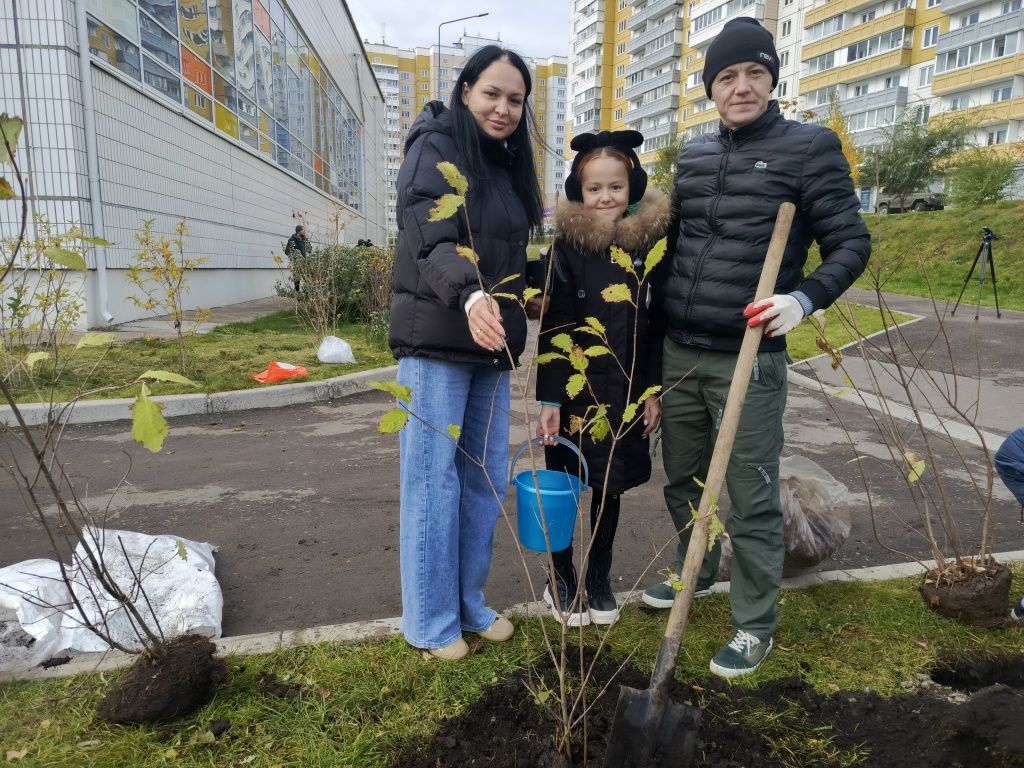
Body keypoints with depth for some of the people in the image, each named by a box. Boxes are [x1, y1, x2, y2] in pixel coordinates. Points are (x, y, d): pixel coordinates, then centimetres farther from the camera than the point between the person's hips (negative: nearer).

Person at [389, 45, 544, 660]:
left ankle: (470, 603, 27)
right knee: (433, 479, 0)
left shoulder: (508, 163, 16)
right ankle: (431, 621, 16)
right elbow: (432, 244, -22)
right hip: (437, 339, -7)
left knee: (487, 476, 11)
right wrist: (470, 295, -40)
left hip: (491, 340, 8)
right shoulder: (436, 148, -7)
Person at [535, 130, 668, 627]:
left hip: (625, 392, 3)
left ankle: (599, 579, 33)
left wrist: (653, 391, 1)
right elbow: (553, 329, -10)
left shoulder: (650, 245, 1)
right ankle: (561, 579, 29)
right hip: (574, 390, -2)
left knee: (611, 488, 14)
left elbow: (657, 325, 4)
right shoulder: (567, 248, -8)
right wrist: (549, 399, -13)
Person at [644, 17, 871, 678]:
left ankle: (756, 624, 19)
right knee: (682, 479, 16)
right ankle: (694, 574, 40)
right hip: (677, 352, 5)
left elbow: (852, 244, -3)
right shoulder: (693, 155, 12)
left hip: (748, 359, -5)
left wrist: (805, 299, -21)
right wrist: (655, 325, 17)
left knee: (752, 495, 1)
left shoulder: (810, 146, -2)